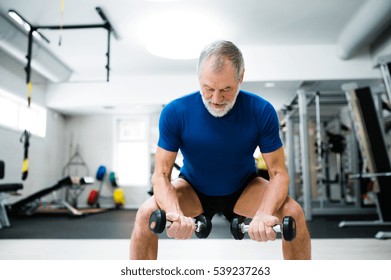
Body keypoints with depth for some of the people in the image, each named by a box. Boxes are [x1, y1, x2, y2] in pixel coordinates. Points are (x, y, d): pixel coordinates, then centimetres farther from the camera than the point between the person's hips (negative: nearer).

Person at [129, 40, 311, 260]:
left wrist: (265, 214, -39)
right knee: (146, 214, -26)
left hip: (244, 189, 1)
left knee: (294, 213, -24)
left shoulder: (262, 111, -23)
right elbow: (161, 174, -21)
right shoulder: (175, 112, -24)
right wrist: (175, 213, -41)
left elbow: (279, 172, -19)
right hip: (194, 189, 0)